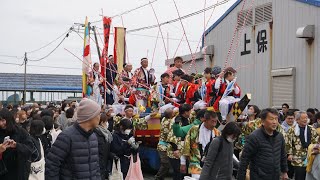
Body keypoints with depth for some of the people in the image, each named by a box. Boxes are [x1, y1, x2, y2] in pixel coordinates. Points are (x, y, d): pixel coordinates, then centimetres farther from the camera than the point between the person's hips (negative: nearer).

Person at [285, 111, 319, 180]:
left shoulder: (312, 129, 7)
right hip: (298, 160, -3)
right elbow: (288, 143, -4)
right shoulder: (292, 130, -4)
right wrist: (290, 154, -9)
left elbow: (316, 142, 8)